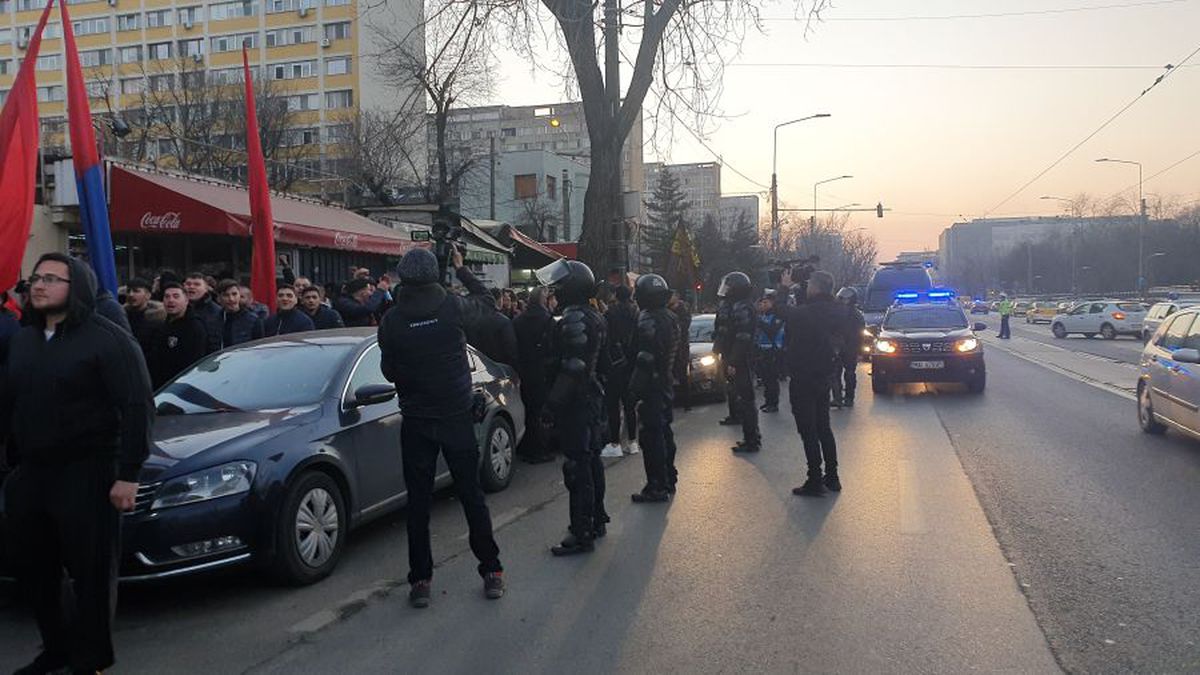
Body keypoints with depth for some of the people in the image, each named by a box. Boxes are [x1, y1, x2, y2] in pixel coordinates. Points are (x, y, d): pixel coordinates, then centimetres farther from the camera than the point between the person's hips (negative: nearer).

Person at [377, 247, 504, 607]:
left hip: (416, 421, 0)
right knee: (472, 495, 10)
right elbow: (484, 299, 11)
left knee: (418, 502, 8)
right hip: (458, 416, 0)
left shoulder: (392, 320, -8)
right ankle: (492, 571, 16)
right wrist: (461, 269, 20)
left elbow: (389, 371, 4)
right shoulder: (453, 308, -10)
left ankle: (420, 581, 11)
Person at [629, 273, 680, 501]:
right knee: (664, 432, 19)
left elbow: (645, 356, -23)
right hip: (666, 384, 10)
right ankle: (668, 480, 29)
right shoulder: (670, 318, 11)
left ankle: (656, 487, 0)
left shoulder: (648, 320, -19)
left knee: (651, 437, -4)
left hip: (651, 386, -10)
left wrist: (637, 386, -20)